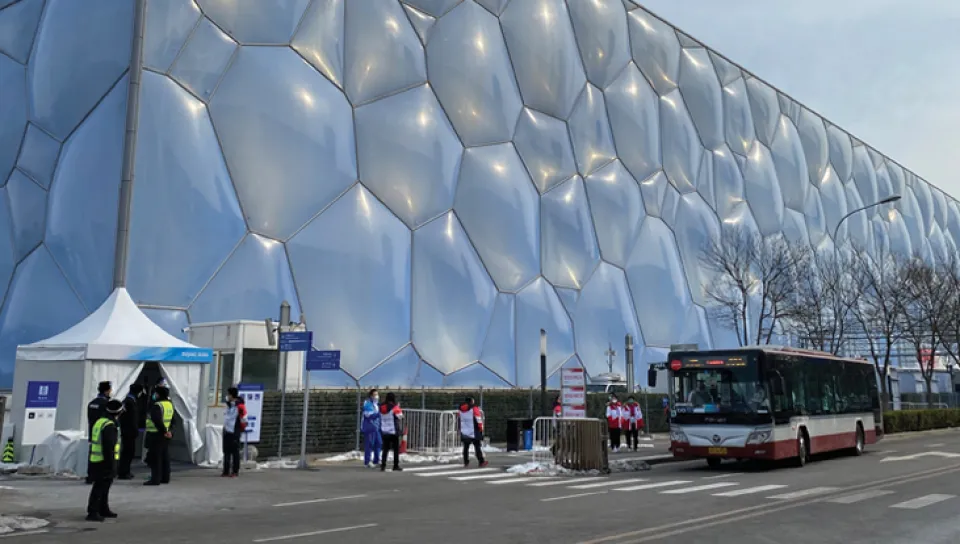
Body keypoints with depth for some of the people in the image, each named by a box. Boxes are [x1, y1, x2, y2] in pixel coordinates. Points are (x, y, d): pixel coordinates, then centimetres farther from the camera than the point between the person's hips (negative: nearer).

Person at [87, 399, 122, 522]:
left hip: (95, 461, 10)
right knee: (100, 487, -5)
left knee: (104, 486, 20)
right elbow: (109, 447, -23)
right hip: (104, 462, -10)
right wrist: (111, 465, -19)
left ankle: (103, 509, 30)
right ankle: (93, 512, -4)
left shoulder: (99, 422, 12)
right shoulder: (109, 426, -20)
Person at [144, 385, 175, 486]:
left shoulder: (157, 405, -18)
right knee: (164, 457, 14)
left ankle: (155, 479, -3)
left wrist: (164, 431, -19)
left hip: (156, 435, -9)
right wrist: (169, 431, 12)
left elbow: (157, 420, -28)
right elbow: (172, 420, 17)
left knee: (155, 458, -4)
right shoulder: (170, 404, 11)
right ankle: (165, 478, 19)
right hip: (165, 435, 9)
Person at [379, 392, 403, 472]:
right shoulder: (395, 407, -12)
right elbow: (400, 417, -5)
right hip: (394, 432, -5)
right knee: (396, 449, 7)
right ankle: (396, 465, 9)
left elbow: (381, 418, 13)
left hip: (384, 432, 5)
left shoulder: (381, 407, 3)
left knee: (385, 449, 9)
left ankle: (383, 465, 2)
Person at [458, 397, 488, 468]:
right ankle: (481, 462, 0)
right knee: (477, 447, 0)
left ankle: (466, 463, 13)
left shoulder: (461, 409, 9)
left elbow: (459, 420, 16)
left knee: (466, 448, 12)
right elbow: (478, 419, -11)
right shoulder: (474, 408, -8)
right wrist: (481, 428, 0)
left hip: (464, 433, 5)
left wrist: (460, 429, 24)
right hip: (474, 433, -5)